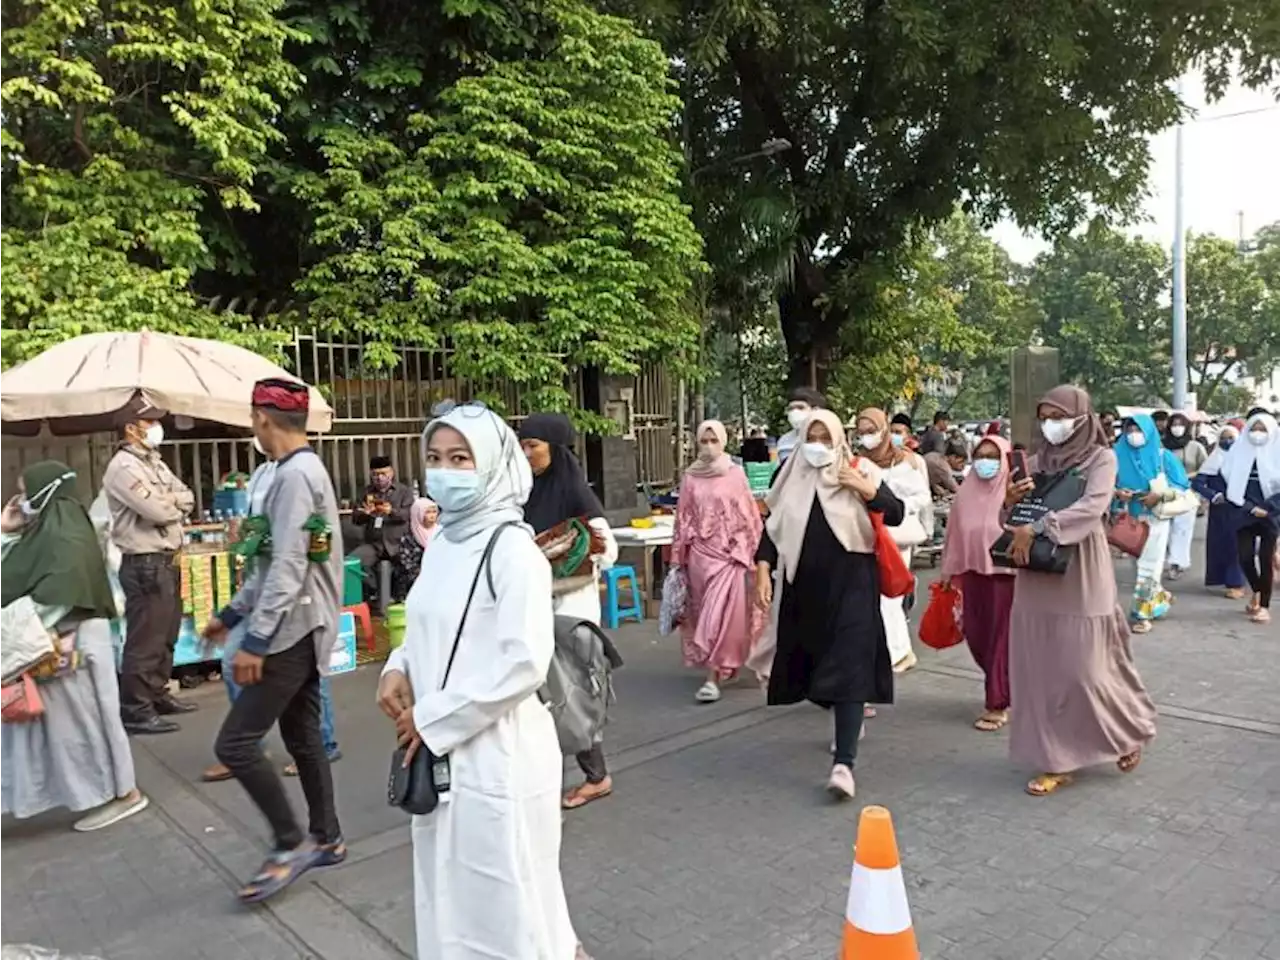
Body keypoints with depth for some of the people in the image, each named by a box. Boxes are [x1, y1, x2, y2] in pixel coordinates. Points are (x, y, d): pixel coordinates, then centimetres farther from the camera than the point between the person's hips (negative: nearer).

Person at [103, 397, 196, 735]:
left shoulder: (154, 462, 16)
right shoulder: (123, 467, -13)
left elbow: (188, 499, 11)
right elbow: (158, 511, -22)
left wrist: (166, 501, -8)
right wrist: (175, 503, -1)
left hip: (168, 560, 10)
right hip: (144, 564, -10)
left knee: (166, 634, 17)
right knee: (145, 638, -5)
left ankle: (158, 694, 28)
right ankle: (135, 709, 2)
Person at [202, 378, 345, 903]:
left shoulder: (294, 475, -18)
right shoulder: (305, 470, 15)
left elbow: (288, 569, -25)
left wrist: (255, 640, -23)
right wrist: (232, 613, 23)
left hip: (292, 631, -10)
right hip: (300, 629, 10)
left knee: (235, 743, -5)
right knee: (302, 737, 16)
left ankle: (291, 843, 6)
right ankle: (326, 838, 26)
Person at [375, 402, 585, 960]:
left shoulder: (512, 550, -18)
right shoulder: (442, 545, 6)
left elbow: (524, 664, -22)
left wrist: (433, 719, -16)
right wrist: (400, 670, -1)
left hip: (497, 751, -8)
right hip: (442, 749, 8)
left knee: (505, 897, 9)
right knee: (450, 890, 22)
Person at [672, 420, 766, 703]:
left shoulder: (735, 473, 1)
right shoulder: (690, 477, 6)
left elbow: (749, 515, 2)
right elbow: (683, 518, 7)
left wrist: (752, 550, 0)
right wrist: (678, 557, 7)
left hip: (731, 551, -3)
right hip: (700, 552, 3)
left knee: (720, 614, -9)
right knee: (705, 612, 8)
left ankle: (712, 676, -8)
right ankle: (718, 668, 23)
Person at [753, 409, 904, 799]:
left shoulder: (860, 471, -2)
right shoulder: (792, 478, 6)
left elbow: (896, 515, -6)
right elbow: (772, 527, 7)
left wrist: (865, 488, -19)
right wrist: (763, 570, -3)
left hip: (851, 583, -4)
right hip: (805, 585, 4)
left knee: (848, 665, -11)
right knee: (817, 660, 15)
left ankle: (844, 762, -12)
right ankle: (847, 721, 43)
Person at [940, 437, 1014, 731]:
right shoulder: (966, 492, 6)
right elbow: (955, 534, 10)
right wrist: (950, 571, 13)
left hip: (1005, 572, -5)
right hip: (972, 572, 5)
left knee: (1001, 638, 3)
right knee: (976, 636, 10)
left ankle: (998, 704, 15)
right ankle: (1001, 689, 34)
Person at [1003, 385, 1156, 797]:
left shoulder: (1101, 458, -3)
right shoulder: (1039, 461, 10)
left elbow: (1092, 507, -21)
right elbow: (1016, 518, 11)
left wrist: (1037, 527, -28)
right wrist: (1010, 501, -11)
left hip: (1080, 576, -5)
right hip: (1036, 576, 5)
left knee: (1084, 667, -1)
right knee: (1039, 668, 4)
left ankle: (1131, 730, 28)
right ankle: (1056, 760, 14)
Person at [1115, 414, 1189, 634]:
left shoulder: (1163, 456, -4)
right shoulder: (1120, 456, 2)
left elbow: (1182, 485, -3)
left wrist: (1160, 495, -18)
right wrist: (1118, 493, -16)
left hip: (1156, 518, -3)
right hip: (1130, 518, 3)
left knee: (1149, 564, -4)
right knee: (1140, 562, 11)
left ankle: (1143, 613, 3)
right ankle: (1159, 597, 35)